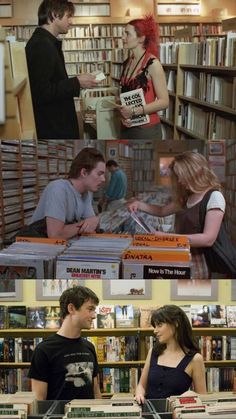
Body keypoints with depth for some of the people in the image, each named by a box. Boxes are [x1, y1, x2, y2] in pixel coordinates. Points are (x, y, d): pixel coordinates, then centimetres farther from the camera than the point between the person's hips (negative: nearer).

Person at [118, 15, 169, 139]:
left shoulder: (152, 64, -11)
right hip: (127, 128, 6)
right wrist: (123, 114, -3)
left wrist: (134, 111, -19)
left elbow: (164, 101, -14)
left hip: (146, 129, -6)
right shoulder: (126, 64, 7)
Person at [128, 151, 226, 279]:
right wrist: (139, 205, 7)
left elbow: (208, 239, -20)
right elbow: (162, 211, 27)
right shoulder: (187, 197, 14)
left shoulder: (214, 197, -11)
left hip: (199, 264, -7)